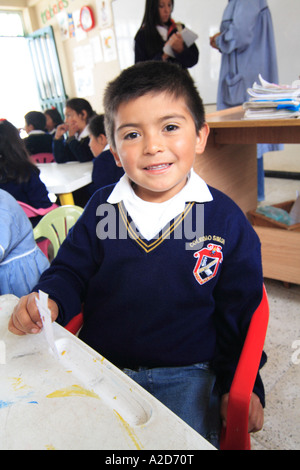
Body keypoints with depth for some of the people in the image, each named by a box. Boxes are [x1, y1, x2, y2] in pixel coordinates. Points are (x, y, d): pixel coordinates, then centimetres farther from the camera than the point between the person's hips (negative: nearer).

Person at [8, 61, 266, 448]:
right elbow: (71, 271, 6)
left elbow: (240, 308, 0)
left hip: (184, 373, -1)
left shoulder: (226, 219, -8)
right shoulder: (101, 208, -3)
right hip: (97, 362, 2)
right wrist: (49, 300, -15)